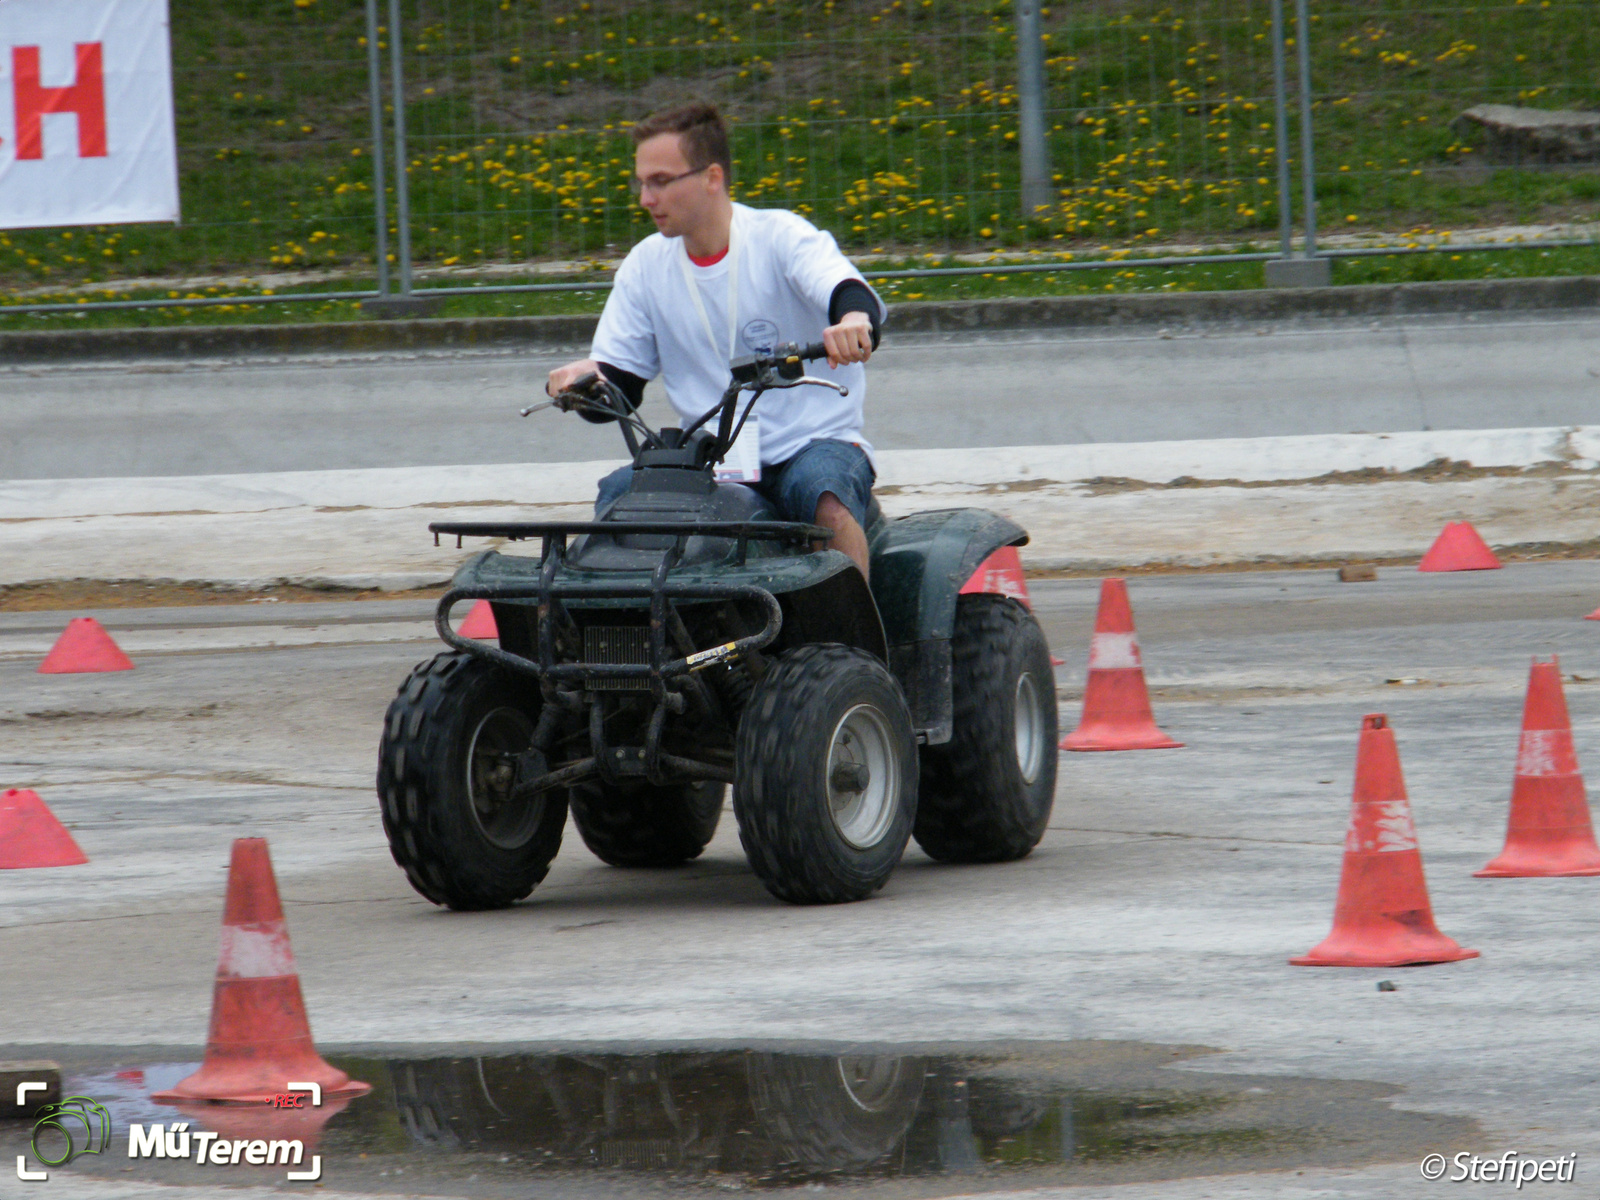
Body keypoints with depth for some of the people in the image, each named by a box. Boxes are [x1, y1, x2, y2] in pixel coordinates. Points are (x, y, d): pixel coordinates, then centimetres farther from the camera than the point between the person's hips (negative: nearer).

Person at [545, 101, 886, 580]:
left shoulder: (780, 237, -8)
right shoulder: (646, 266, 6)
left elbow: (845, 291, -28)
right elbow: (619, 388, 8)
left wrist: (854, 318, -53)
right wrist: (586, 381, -17)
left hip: (811, 444, -4)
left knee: (826, 496, -36)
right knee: (619, 491, -22)